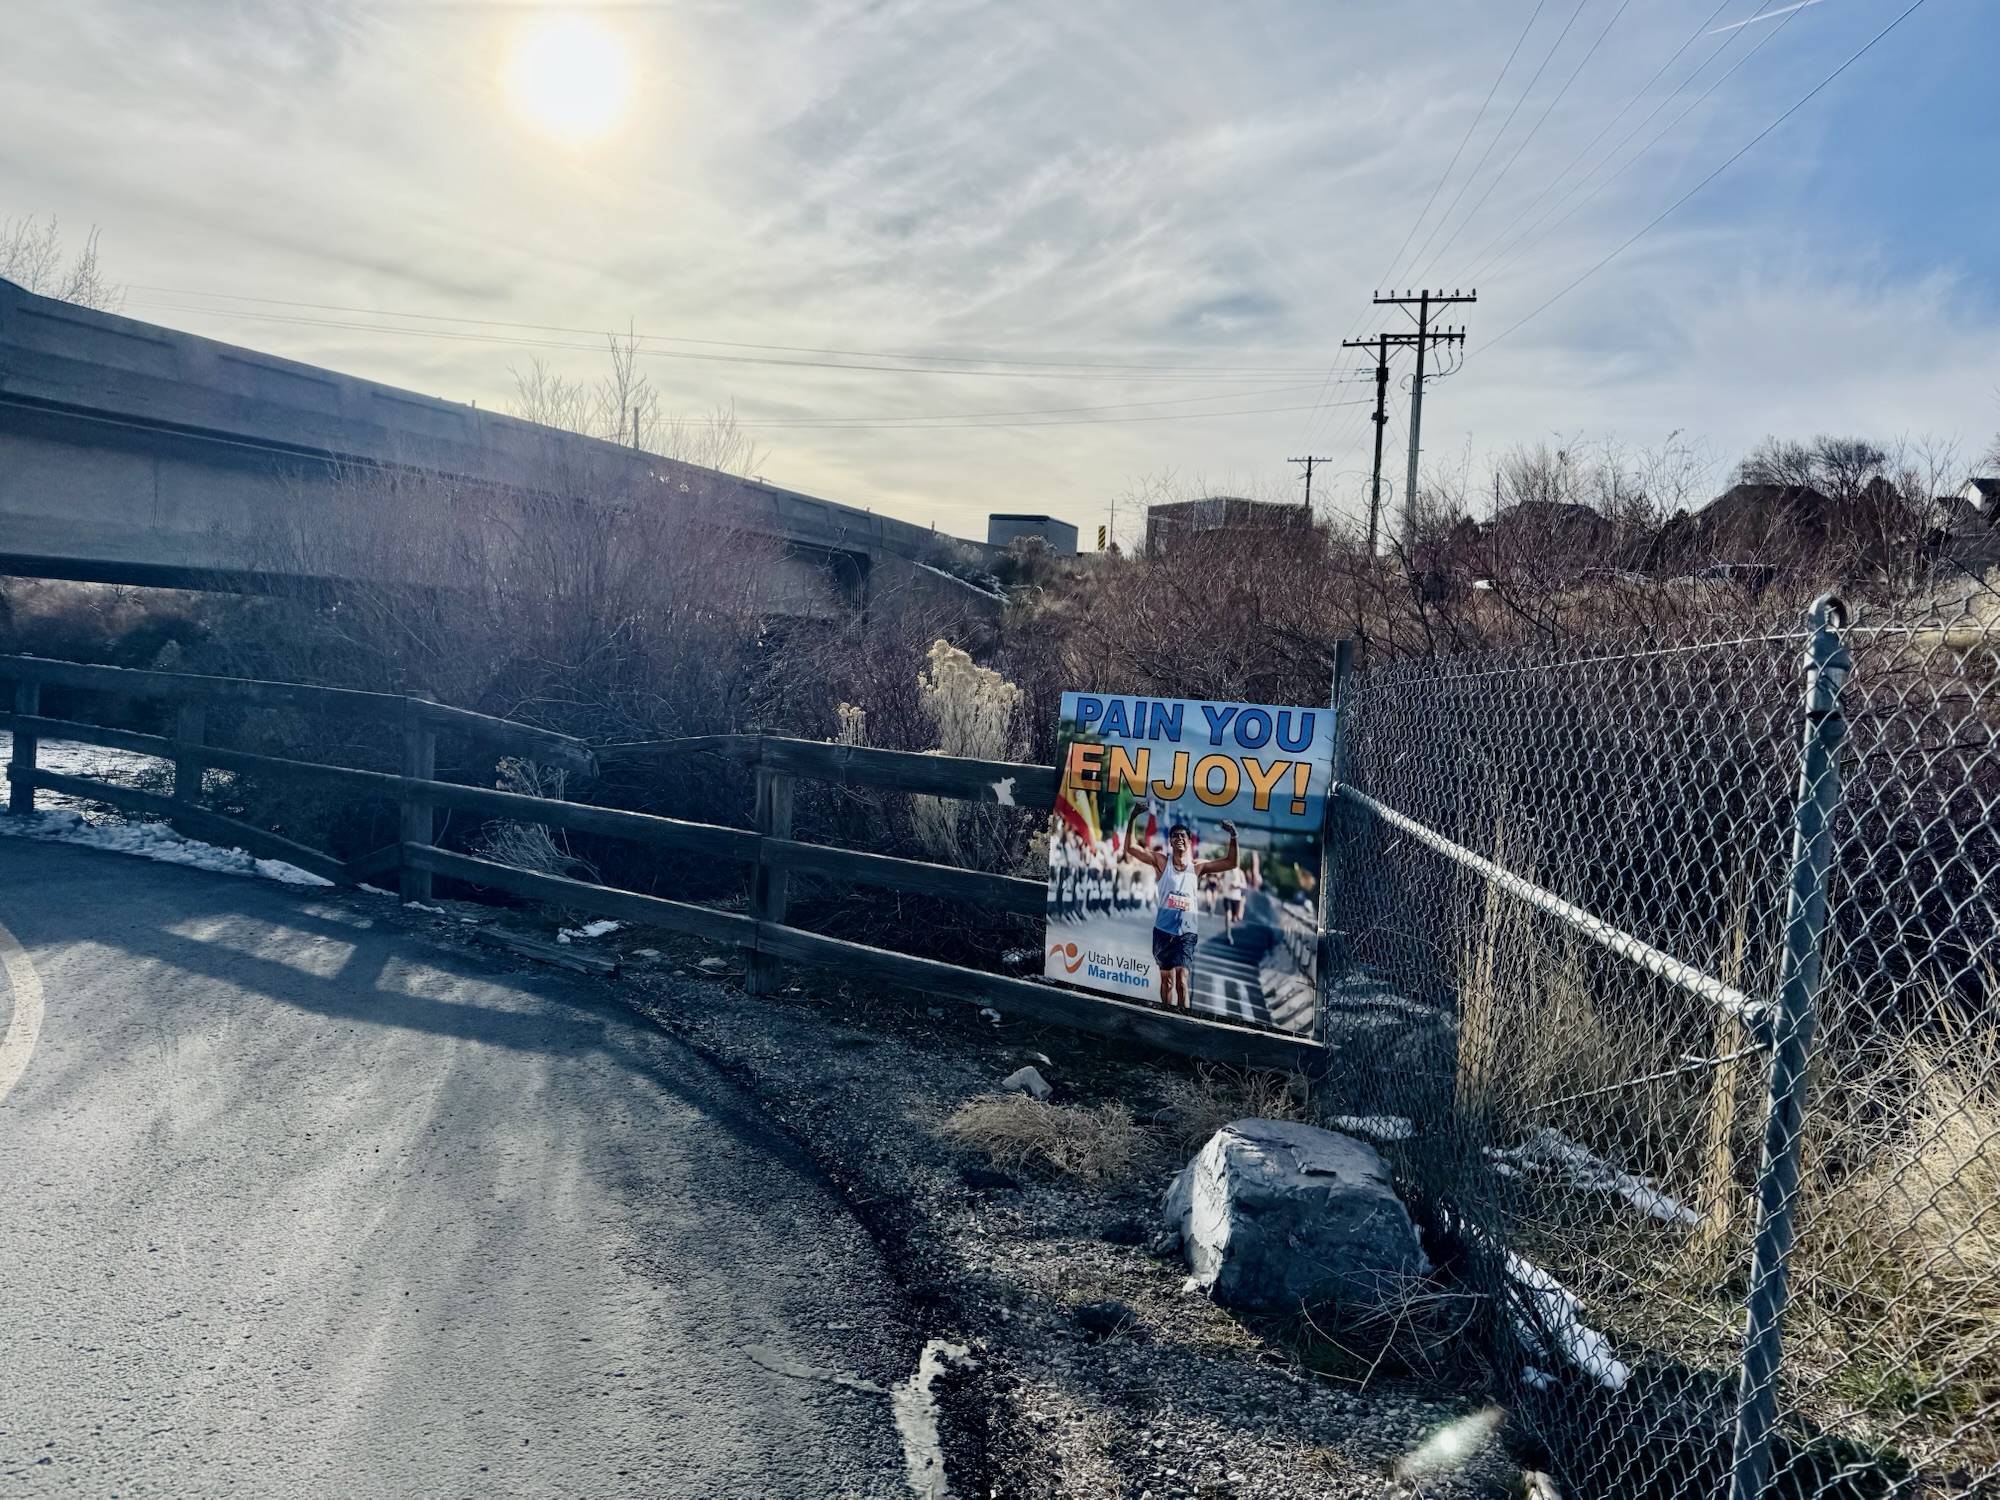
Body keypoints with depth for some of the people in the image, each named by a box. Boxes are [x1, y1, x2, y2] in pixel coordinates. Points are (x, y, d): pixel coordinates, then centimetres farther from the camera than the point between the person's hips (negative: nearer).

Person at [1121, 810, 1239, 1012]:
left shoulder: (1197, 866, 5)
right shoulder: (1161, 861, 1)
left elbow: (1231, 863, 5)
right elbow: (1130, 847, -8)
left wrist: (1233, 837, -9)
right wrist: (1134, 819, -19)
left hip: (1187, 931, 0)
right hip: (1164, 929, 0)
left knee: (1181, 977, -14)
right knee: (1166, 978, 9)